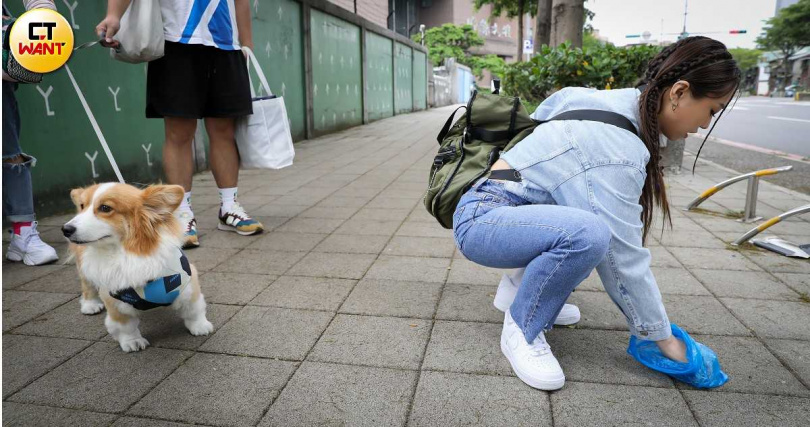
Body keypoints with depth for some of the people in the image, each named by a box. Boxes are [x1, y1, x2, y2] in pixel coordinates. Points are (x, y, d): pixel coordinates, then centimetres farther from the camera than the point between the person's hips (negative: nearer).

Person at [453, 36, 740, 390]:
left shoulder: (618, 101, 4)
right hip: (480, 220, -10)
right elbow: (624, 258, -21)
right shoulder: (619, 150, -24)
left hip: (506, 209, 10)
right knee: (588, 233, -35)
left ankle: (527, 289, 15)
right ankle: (521, 331, -10)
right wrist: (662, 336, -10)